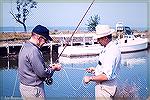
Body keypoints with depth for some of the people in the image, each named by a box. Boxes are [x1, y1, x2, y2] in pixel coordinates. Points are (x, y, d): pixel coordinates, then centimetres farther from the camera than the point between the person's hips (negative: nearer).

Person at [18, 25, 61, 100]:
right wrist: (54, 68, -7)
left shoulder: (25, 46, 8)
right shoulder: (33, 50, -24)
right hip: (33, 89, -10)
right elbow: (42, 72, -23)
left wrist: (48, 67, 7)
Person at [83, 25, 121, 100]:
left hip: (105, 89, -10)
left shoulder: (112, 52, -25)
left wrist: (90, 78, -19)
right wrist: (95, 69, 17)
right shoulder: (107, 49, 8)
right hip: (102, 87, 10)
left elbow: (107, 76, -29)